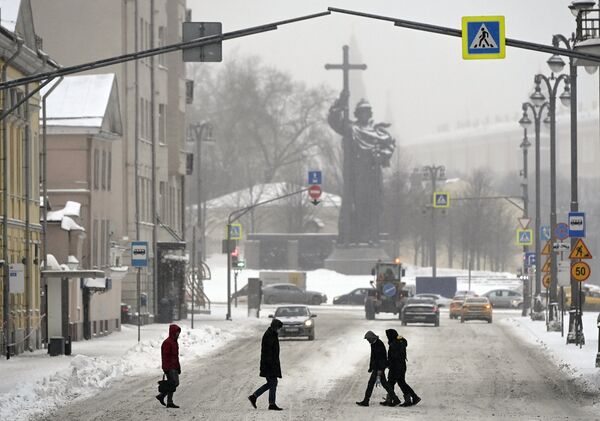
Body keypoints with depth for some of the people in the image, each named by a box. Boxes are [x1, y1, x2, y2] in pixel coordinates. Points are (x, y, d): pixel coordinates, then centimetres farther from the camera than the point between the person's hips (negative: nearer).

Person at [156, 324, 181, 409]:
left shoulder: (175, 342, 18)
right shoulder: (167, 343, -14)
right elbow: (165, 356, -18)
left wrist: (178, 367, 24)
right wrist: (167, 368, -21)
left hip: (174, 367, 10)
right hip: (169, 367, -10)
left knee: (175, 383, 10)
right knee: (173, 383, -12)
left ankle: (161, 396, 19)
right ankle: (169, 402, -5)